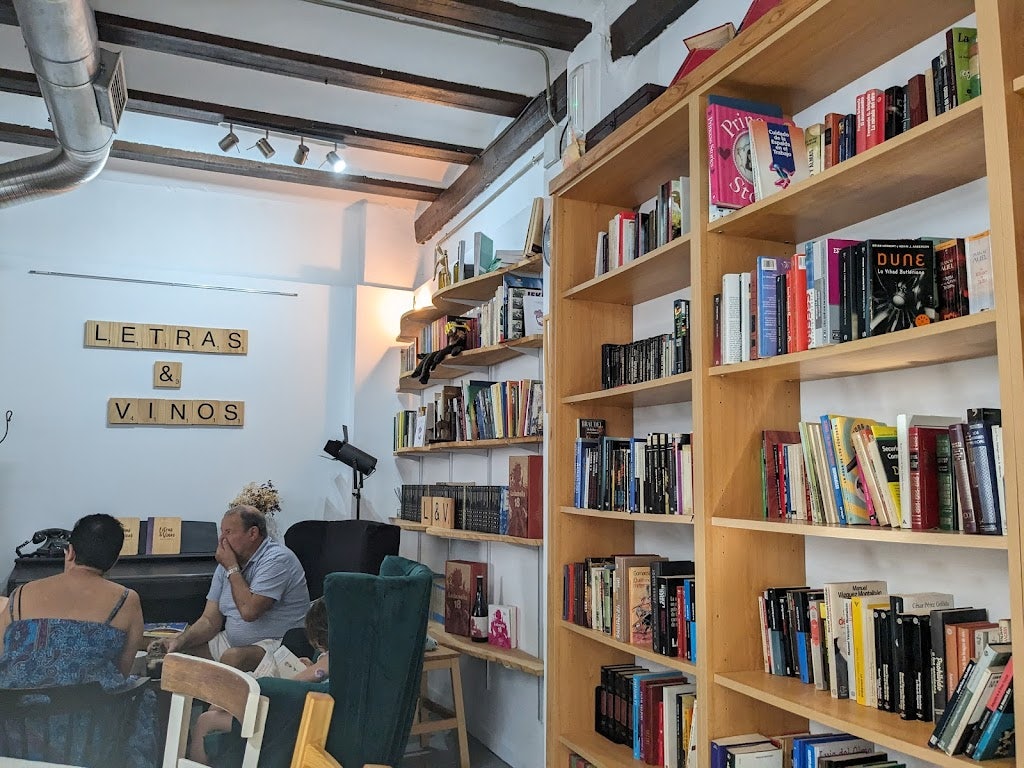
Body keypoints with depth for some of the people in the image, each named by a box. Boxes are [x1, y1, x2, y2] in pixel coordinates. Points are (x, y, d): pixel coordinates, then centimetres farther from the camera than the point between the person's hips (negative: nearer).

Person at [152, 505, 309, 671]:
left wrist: (232, 568, -16)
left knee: (232, 658, -34)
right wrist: (179, 641, -11)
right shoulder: (226, 564, 9)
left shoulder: (277, 559, -17)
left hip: (276, 643, -8)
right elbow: (210, 620, 7)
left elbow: (249, 611, -26)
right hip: (232, 641, 8)